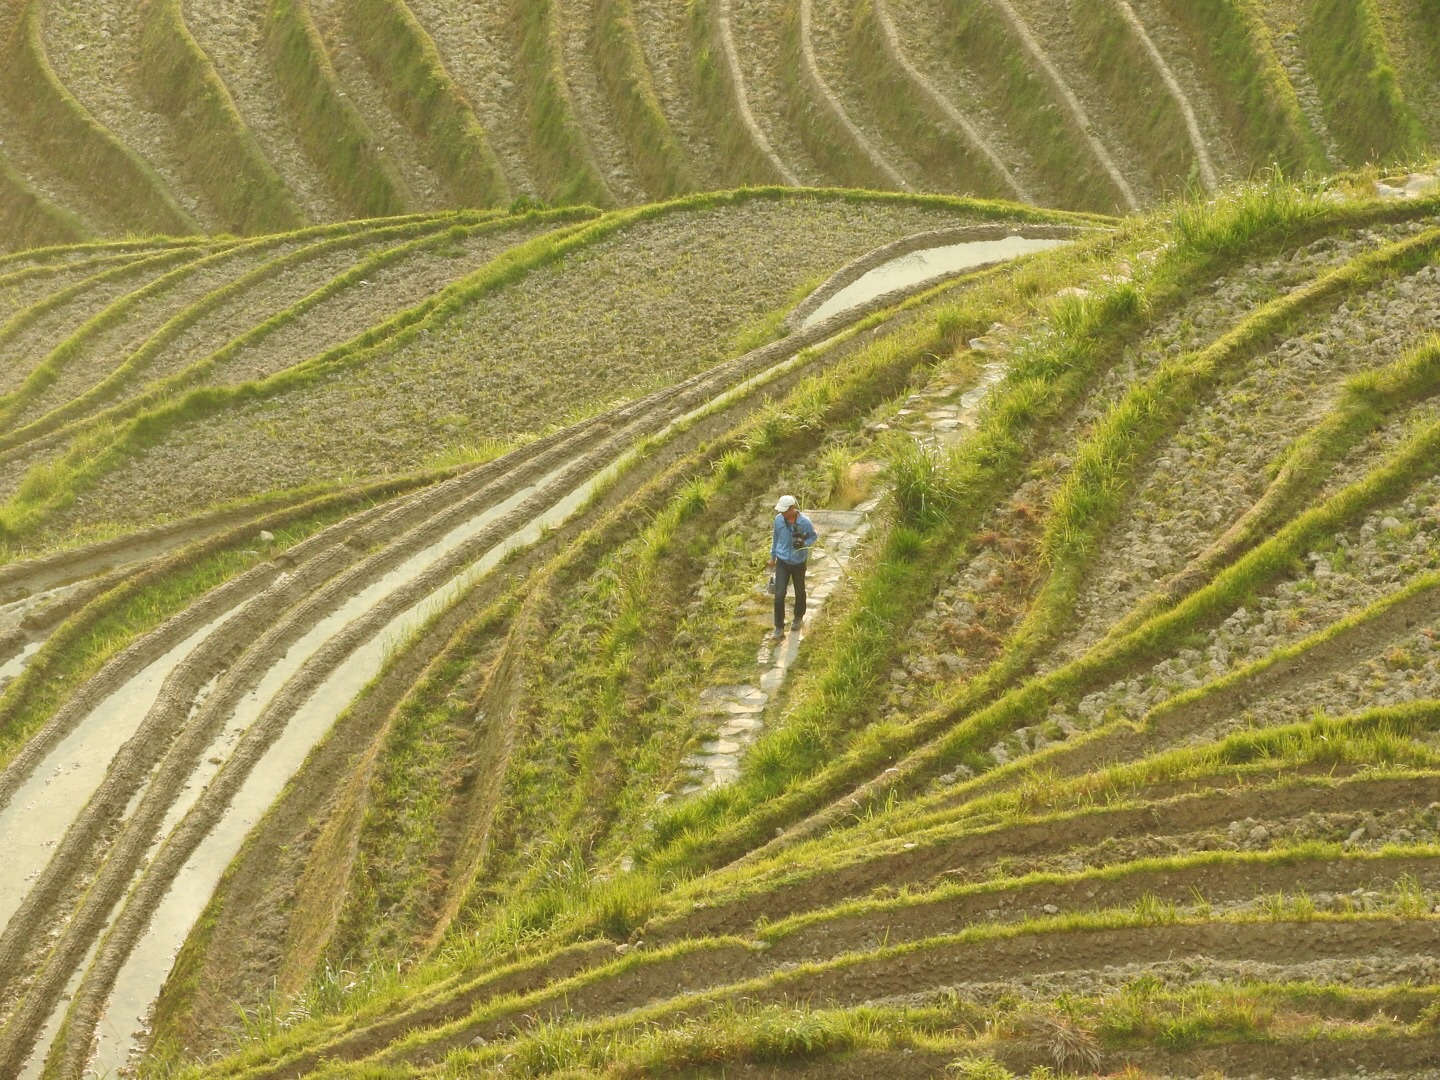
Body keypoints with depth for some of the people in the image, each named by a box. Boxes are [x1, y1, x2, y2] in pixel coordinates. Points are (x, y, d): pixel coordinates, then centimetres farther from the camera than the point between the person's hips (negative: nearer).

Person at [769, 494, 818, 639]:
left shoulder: (804, 522, -19)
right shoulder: (779, 519, -11)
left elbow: (813, 537, -3)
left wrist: (804, 544, -25)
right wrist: (773, 556, 17)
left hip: (798, 562, -1)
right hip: (782, 562, 1)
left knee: (799, 592, 17)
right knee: (779, 595, -8)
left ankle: (798, 618, 42)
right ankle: (779, 626, 1)